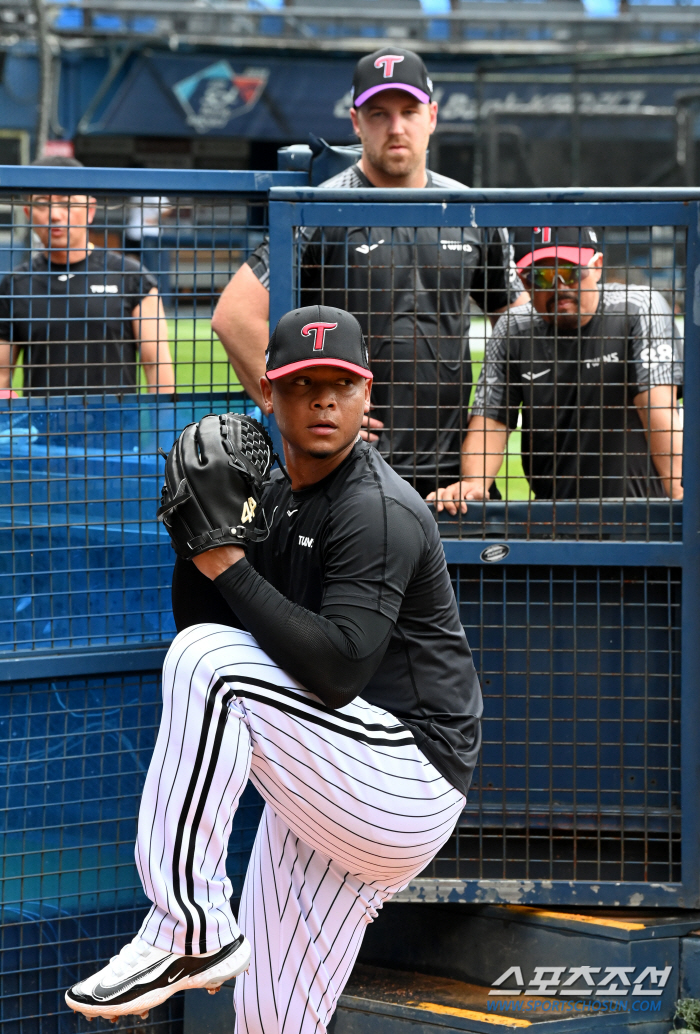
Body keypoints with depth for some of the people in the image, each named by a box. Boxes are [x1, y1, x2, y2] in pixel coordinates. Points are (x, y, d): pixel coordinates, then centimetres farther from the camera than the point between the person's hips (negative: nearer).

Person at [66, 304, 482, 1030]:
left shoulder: (379, 511, -14)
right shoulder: (273, 503, 14)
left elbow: (338, 669, -26)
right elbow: (200, 625, 13)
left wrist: (231, 567, -20)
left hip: (407, 780, -9)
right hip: (323, 798, 9)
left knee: (209, 661, -25)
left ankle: (190, 933, -25)